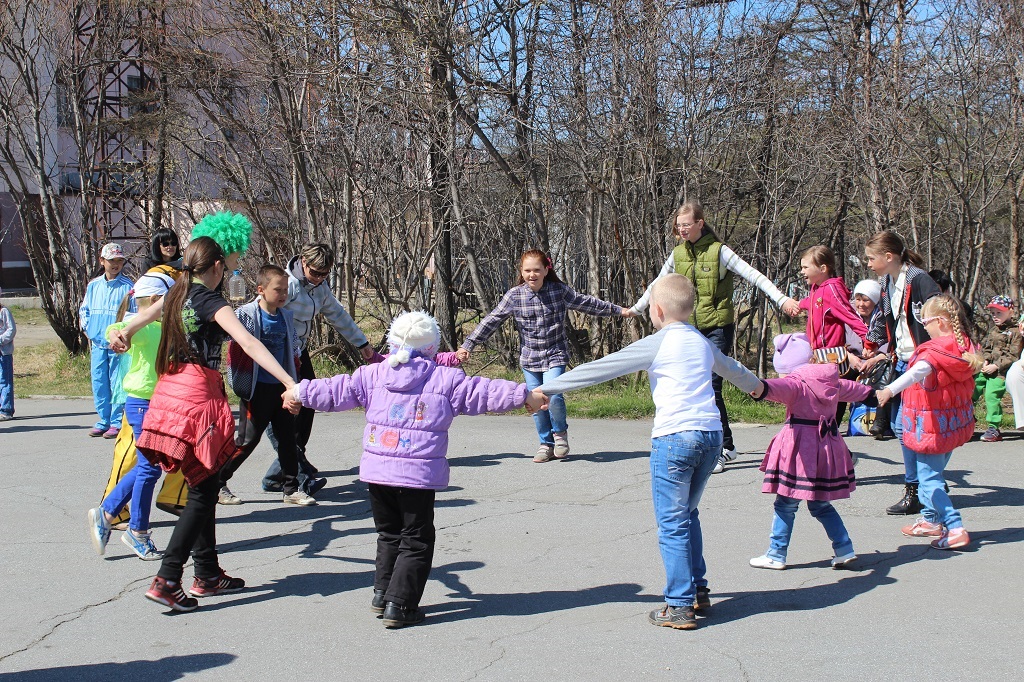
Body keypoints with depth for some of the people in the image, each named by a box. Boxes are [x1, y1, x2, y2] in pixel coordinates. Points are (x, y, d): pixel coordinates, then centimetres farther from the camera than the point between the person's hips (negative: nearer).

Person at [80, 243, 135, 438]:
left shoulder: (127, 286, -3)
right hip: (97, 344, 5)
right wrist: (87, 329, 8)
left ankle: (117, 423, 4)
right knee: (99, 383, 7)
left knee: (117, 383, -2)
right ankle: (103, 421, 16)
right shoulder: (93, 285, 10)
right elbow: (84, 310, 20)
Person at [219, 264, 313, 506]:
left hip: (281, 387, 6)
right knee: (247, 439, -1)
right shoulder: (246, 315, -10)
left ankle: (291, 489, 17)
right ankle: (216, 483, 14)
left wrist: (294, 382, 20)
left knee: (288, 437, 8)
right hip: (256, 389, -6)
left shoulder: (286, 317, 9)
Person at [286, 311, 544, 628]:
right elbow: (484, 392, 1)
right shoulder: (446, 379, -2)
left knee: (389, 533, 22)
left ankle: (382, 592, 21)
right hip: (418, 473, -4)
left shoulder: (372, 375, 7)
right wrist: (523, 396, 12)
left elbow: (336, 391, 14)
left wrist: (301, 392, 30)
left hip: (376, 471, 4)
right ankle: (399, 605, 1)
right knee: (416, 540, 6)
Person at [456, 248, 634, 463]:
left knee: (553, 397, -19)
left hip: (555, 355, -2)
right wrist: (468, 345, -4)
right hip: (530, 357, 2)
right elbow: (491, 321, -1)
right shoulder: (514, 296, -5)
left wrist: (618, 310, 18)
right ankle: (546, 444, 25)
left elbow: (585, 303, 10)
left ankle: (560, 432, 10)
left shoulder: (560, 290, -3)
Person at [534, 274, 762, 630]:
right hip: (712, 434, 7)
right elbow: (731, 368, 40)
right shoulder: (703, 343, 18)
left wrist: (548, 388, 1)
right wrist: (755, 385, 63)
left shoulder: (656, 344, -2)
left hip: (675, 437, -7)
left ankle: (680, 607, -1)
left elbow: (600, 369, -3)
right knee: (687, 515, 22)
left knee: (672, 524, -1)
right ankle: (698, 590, 26)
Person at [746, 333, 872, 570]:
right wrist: (871, 393, 56)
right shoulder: (832, 382, 13)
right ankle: (845, 549, 17)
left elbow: (780, 388, -35)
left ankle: (776, 555, 7)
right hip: (827, 449, 7)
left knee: (785, 504, 3)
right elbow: (852, 389, 34)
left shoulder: (795, 384, -10)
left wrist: (761, 389, -56)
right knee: (821, 505, 20)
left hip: (800, 448, -7)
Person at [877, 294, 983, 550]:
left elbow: (918, 371, -39)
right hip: (955, 421, 9)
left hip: (933, 424, -9)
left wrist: (890, 390, -51)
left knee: (929, 478, -6)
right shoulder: (964, 347, 4)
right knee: (933, 472, 22)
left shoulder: (936, 351, -21)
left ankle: (955, 529, -14)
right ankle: (931, 519, 33)